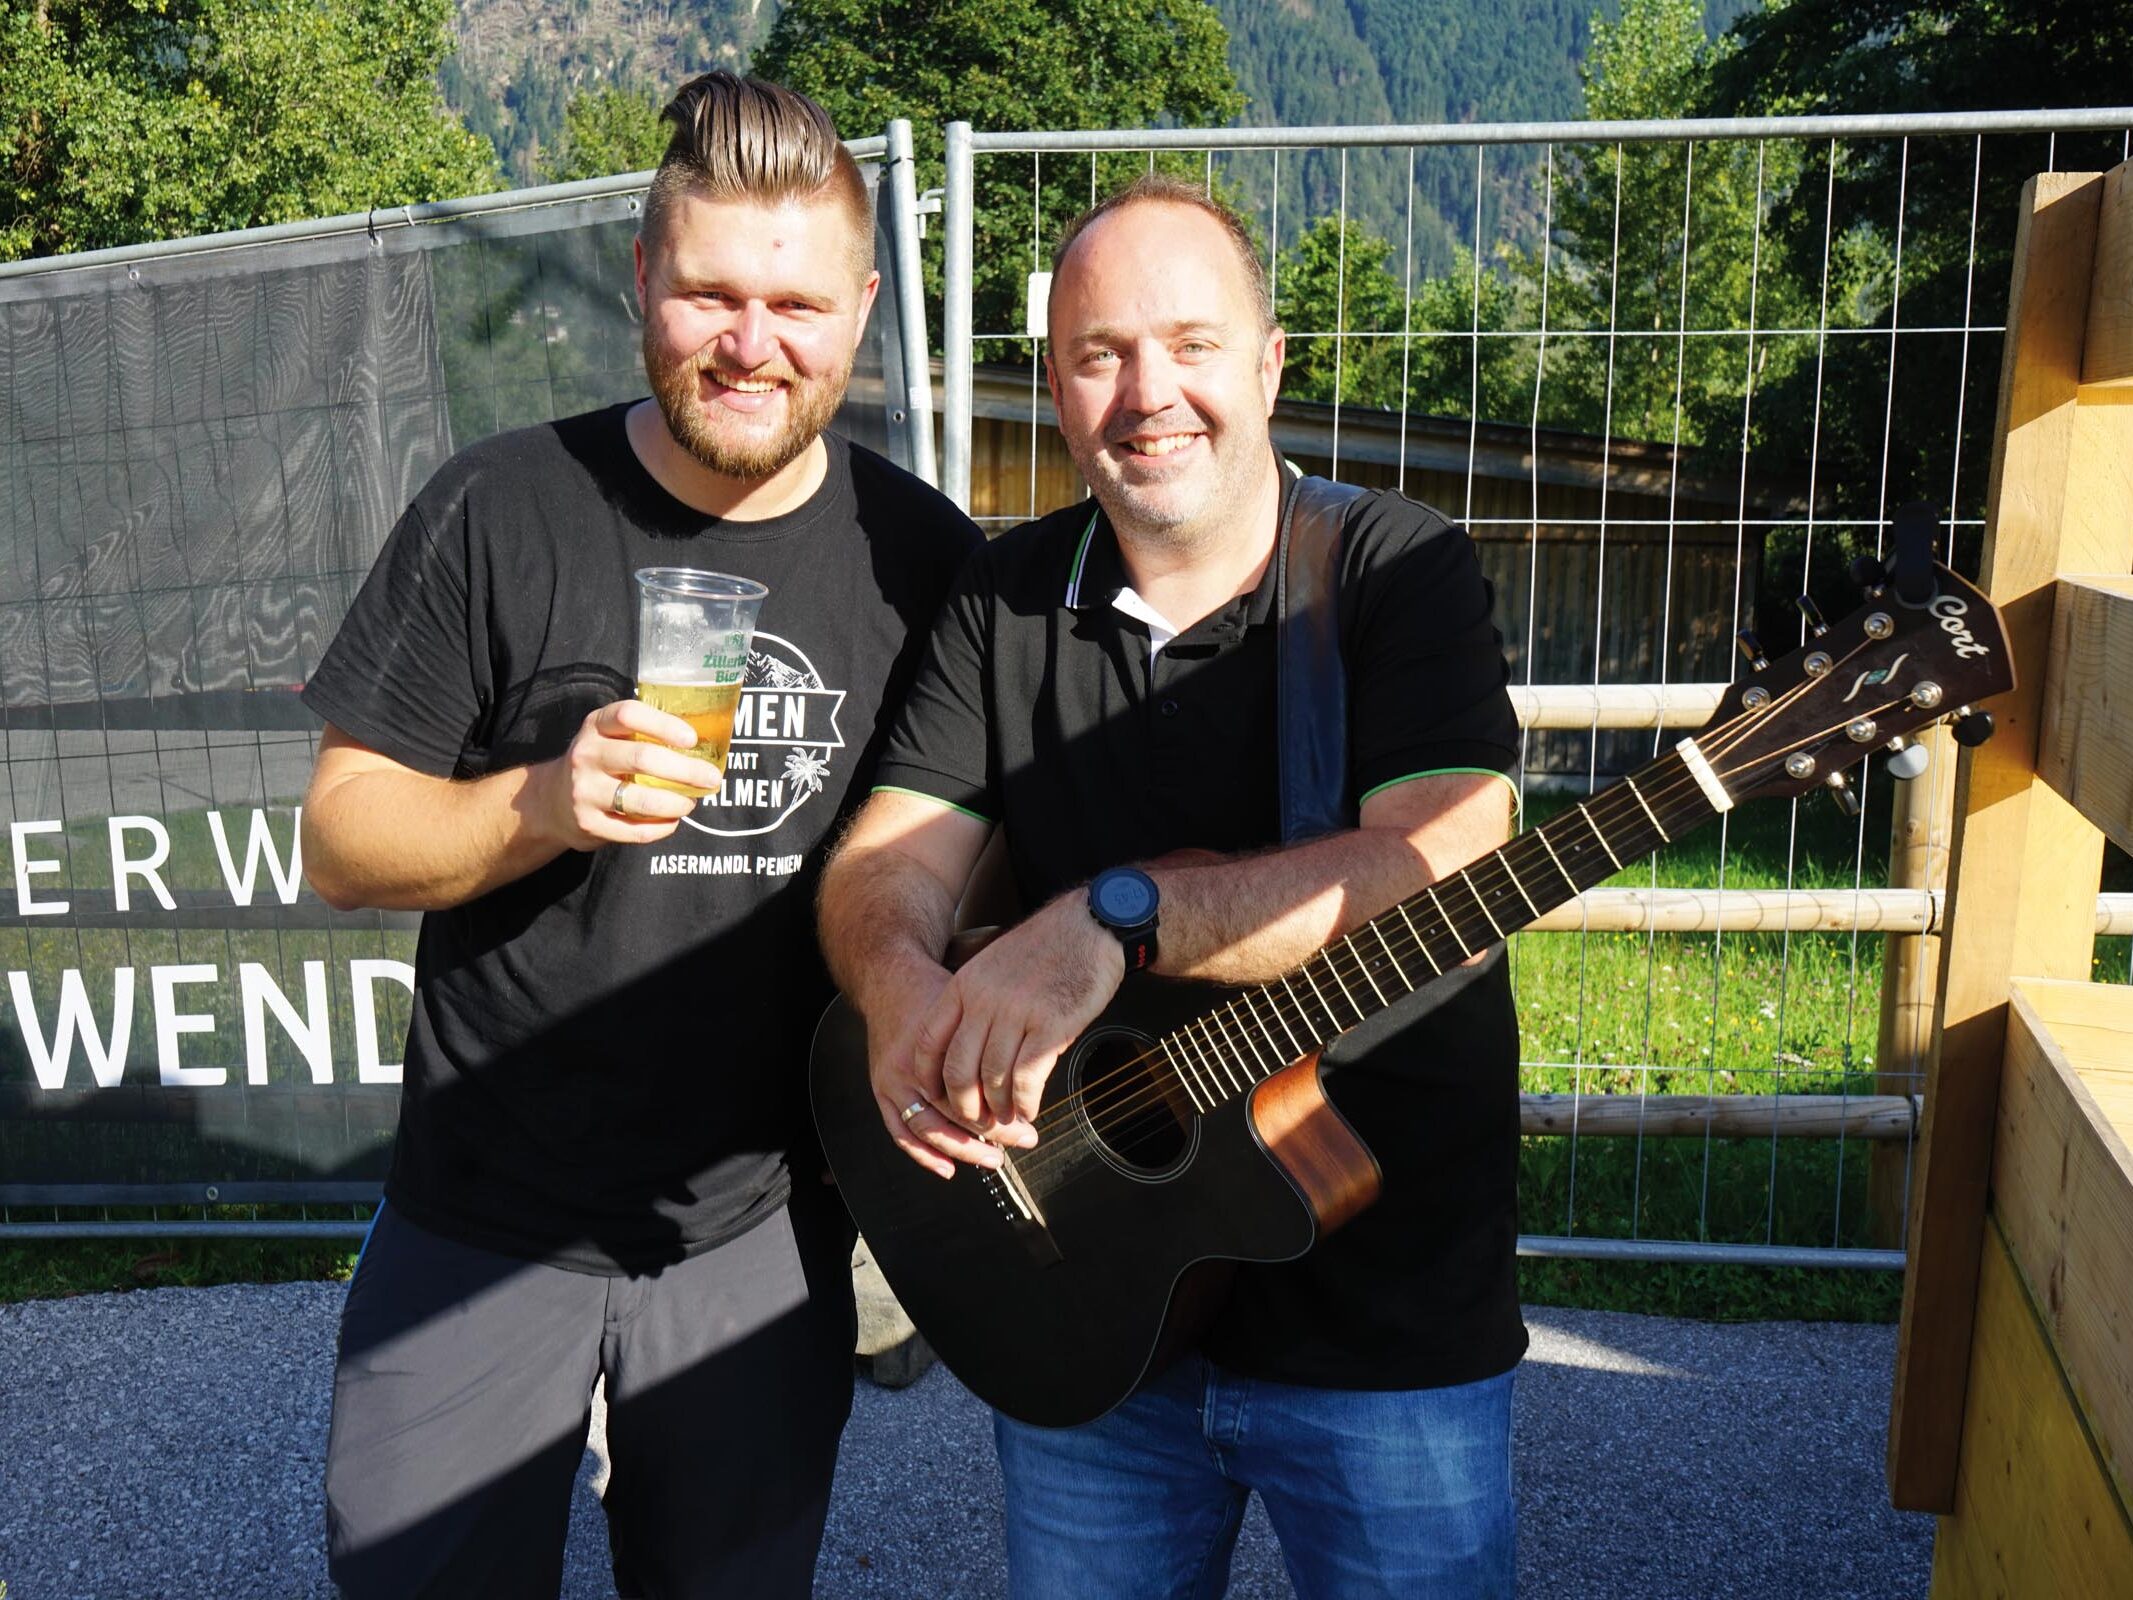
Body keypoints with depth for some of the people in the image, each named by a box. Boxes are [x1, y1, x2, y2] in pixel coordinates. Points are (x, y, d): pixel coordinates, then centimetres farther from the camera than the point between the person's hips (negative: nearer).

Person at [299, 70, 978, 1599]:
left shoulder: (924, 556, -2)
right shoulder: (504, 511, -9)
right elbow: (339, 834, -6)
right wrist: (543, 803, -24)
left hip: (763, 1230, 2)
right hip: (484, 1224, -1)